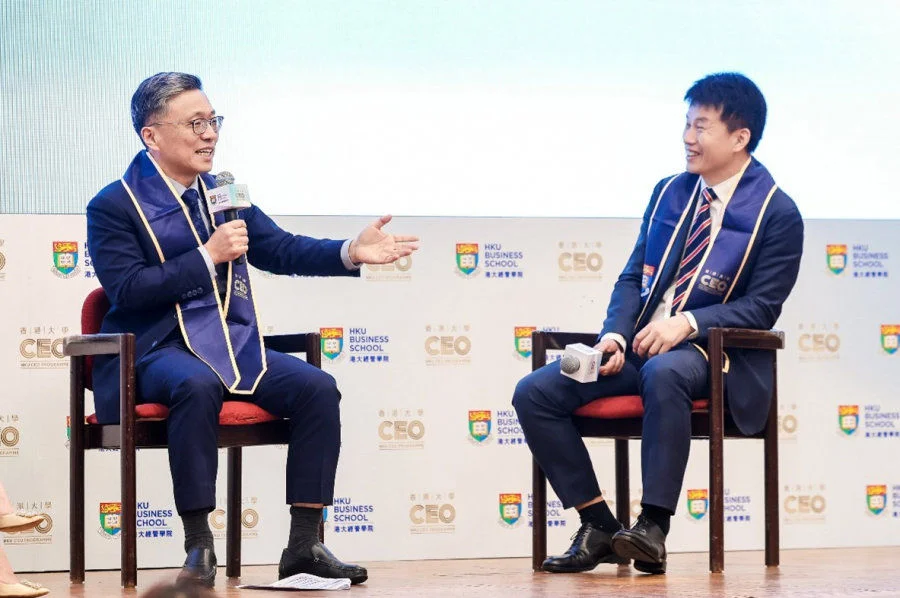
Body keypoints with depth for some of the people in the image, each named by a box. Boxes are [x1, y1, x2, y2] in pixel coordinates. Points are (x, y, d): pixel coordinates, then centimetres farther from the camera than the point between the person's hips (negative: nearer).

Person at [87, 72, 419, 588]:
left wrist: (351, 253, -4)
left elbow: (283, 250, 12)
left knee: (318, 388, -16)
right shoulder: (114, 206, -3)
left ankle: (305, 545, -13)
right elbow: (126, 289, -15)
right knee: (198, 386, -39)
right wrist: (208, 256, -17)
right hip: (156, 351, -6)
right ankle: (199, 546, -29)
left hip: (233, 346, 6)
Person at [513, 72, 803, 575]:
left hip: (708, 350, -6)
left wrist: (688, 322, -22)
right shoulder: (670, 193, 14)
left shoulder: (777, 213, -3)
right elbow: (633, 277, 13)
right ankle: (599, 527, -9)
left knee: (663, 373, -42)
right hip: (638, 345, 6)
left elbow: (761, 308, -8)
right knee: (534, 393, -14)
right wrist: (615, 334, -7)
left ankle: (653, 528, -34)